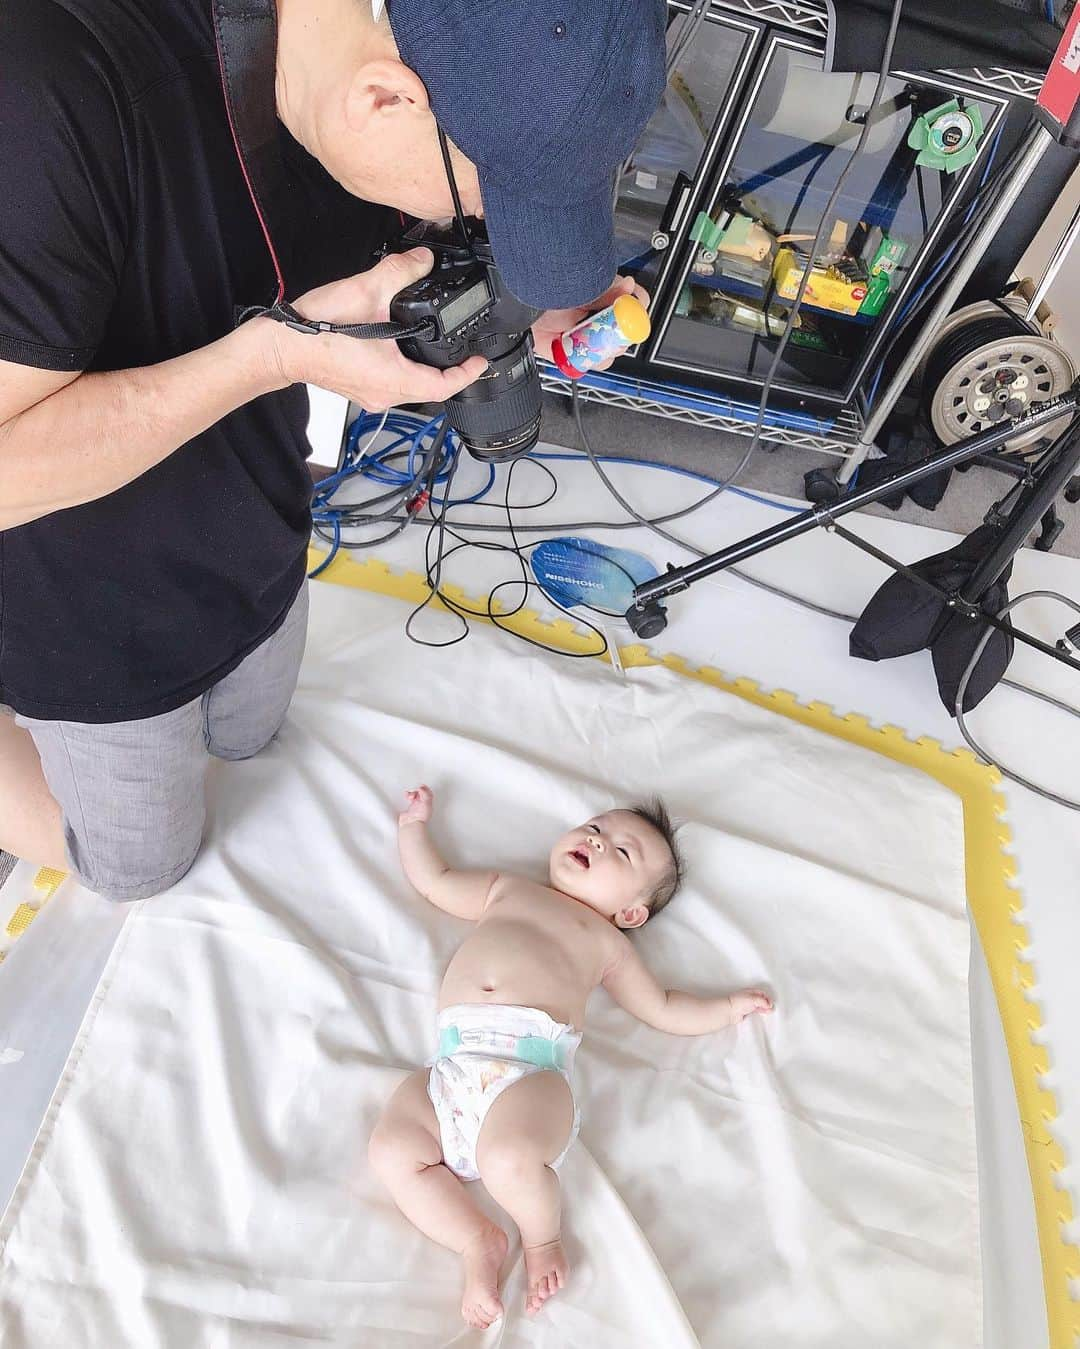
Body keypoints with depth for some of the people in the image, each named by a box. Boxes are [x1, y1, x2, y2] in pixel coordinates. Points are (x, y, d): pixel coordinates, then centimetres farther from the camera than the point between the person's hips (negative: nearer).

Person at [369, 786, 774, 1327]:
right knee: (390, 1150, -18)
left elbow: (663, 1009, 28)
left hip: (532, 1064, -3)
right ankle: (478, 1241, 4)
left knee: (509, 1161, -30)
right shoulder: (505, 889, 30)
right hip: (455, 1060, 3)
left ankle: (541, 1236, 5)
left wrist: (729, 1006, 23)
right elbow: (434, 880, 37)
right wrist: (414, 825, 41)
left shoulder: (606, 940, 24)